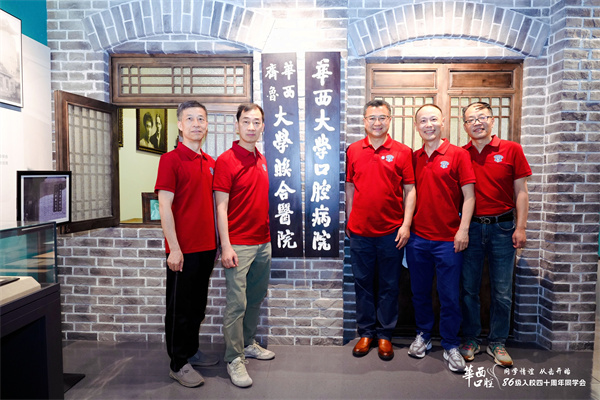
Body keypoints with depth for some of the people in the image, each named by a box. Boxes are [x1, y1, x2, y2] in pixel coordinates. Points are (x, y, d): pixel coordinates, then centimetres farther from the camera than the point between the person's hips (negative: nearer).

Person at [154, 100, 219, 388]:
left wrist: (216, 241, 12)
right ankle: (179, 364, 22)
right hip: (183, 250, -7)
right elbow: (164, 206, -14)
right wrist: (174, 248, -17)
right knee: (179, 307, 7)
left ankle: (192, 351, 37)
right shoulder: (170, 159, -9)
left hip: (207, 246, 7)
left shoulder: (209, 162, 11)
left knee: (198, 303, 19)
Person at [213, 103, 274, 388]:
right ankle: (234, 359, 14)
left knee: (256, 298, 17)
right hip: (238, 244, -7)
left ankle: (248, 343, 35)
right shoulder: (226, 161, -10)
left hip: (263, 242, 7)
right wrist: (225, 246, -18)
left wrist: (270, 235, 15)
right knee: (236, 303, -1)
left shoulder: (261, 160, 11)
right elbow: (221, 207, -13)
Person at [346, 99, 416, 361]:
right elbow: (350, 187, 10)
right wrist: (348, 221, 9)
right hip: (360, 231, 2)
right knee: (363, 283, 11)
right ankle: (366, 333, 27)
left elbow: (409, 190, 0)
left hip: (391, 232, -1)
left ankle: (385, 335, 25)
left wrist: (406, 224, -7)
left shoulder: (403, 152, 0)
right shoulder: (353, 151, 5)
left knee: (389, 285, 9)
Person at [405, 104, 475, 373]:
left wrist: (463, 230, -11)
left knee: (449, 296, 6)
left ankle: (450, 346, 23)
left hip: (448, 240, -3)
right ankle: (423, 336, 33)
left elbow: (469, 195, -4)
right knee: (420, 292, 14)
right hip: (417, 237, 3)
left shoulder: (458, 154, -1)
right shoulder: (413, 158, 8)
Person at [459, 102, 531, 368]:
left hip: (502, 228, 0)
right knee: (469, 288, 8)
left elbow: (521, 192, 1)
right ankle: (471, 340, 24)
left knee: (502, 291, 7)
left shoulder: (511, 150, 1)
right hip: (470, 227, 1)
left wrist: (521, 227, -4)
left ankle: (497, 343, 24)